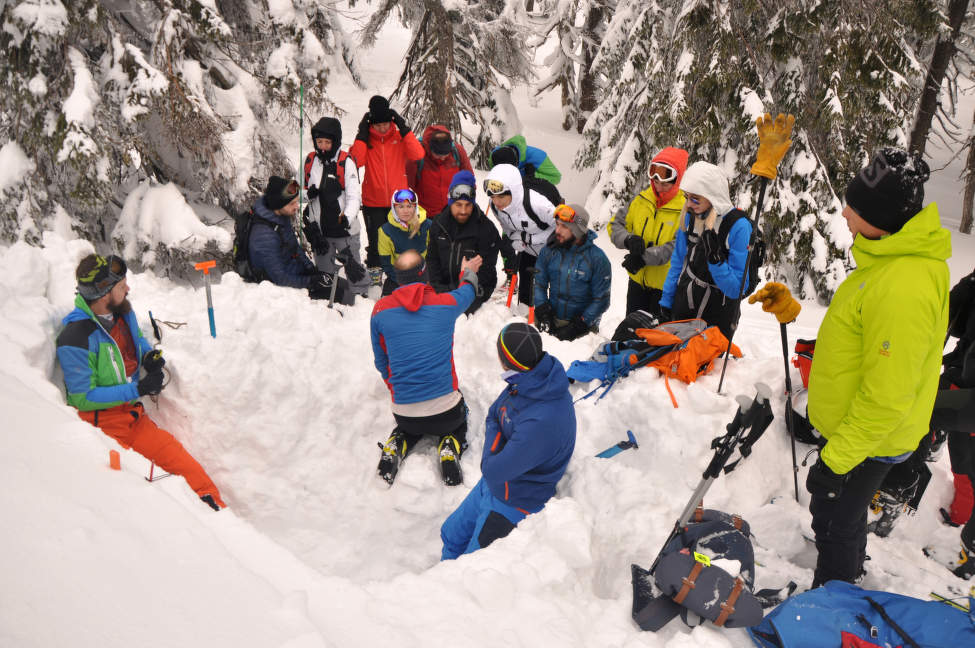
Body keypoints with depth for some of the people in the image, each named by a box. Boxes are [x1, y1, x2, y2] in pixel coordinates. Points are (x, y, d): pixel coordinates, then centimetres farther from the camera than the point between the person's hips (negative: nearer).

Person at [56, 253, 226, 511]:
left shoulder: (123, 312, 6)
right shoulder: (76, 339, -18)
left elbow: (138, 339, 28)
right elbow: (83, 398, -16)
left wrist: (149, 356, 3)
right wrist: (137, 389, -18)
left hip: (134, 417, 6)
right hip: (100, 422, -6)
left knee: (172, 453, -9)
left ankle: (215, 507, -11)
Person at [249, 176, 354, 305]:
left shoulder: (282, 217, -3)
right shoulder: (265, 236, -32)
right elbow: (280, 279, -28)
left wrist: (312, 269, 6)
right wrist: (313, 282, -24)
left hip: (299, 271, 9)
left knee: (344, 285, 7)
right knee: (343, 295, -16)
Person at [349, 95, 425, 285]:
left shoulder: (400, 137, 2)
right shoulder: (365, 140, 2)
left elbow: (418, 154, -15)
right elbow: (356, 161, -15)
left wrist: (404, 129, -16)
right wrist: (362, 134, -16)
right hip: (373, 202, 0)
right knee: (376, 239, 4)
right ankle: (374, 270, 20)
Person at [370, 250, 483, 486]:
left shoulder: (381, 310, -5)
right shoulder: (446, 303, -7)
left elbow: (381, 363, 7)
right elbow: (468, 291, 19)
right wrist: (469, 272, 42)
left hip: (403, 411, 2)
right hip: (445, 410, -1)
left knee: (410, 428, 36)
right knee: (457, 425, 33)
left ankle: (395, 448, 6)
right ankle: (449, 449, 2)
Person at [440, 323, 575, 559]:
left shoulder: (542, 423, -41)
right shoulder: (532, 380, -15)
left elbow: (493, 471, -31)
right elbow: (493, 414, 3)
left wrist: (493, 432, -15)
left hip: (514, 502, -9)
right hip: (491, 485, 9)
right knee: (452, 534, 25)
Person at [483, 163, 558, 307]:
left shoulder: (536, 203, -38)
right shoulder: (495, 207, -19)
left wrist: (529, 238, -29)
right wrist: (509, 254, -13)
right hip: (528, 253, 5)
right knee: (525, 295, 11)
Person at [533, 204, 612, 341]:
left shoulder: (597, 258, -8)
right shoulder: (549, 250, 3)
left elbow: (601, 300, -6)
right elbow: (539, 283, 10)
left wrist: (578, 325, -13)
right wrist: (543, 314, -5)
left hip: (583, 323, -3)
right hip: (552, 318, 3)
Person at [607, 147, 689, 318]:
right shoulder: (641, 200, 0)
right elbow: (614, 224, 2)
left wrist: (644, 258, -30)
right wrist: (629, 240, -20)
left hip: (665, 285, -5)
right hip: (638, 279, 5)